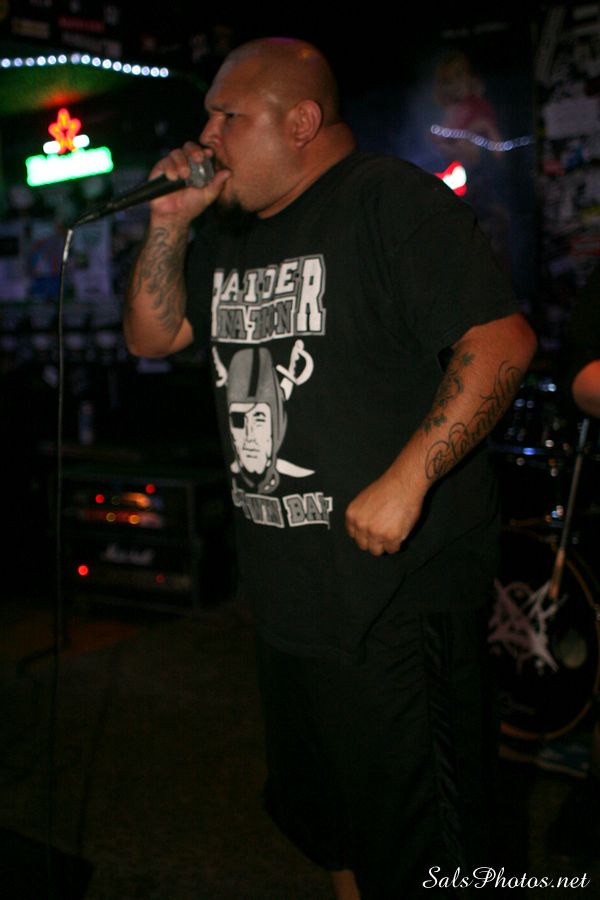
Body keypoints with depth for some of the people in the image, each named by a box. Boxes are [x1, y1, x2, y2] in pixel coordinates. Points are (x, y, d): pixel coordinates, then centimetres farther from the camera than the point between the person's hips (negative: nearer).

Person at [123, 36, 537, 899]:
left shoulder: (391, 199, -12)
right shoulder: (225, 230, 12)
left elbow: (503, 340, -20)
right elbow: (153, 337, 12)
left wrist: (404, 480, -25)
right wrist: (169, 223, -1)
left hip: (399, 580, -8)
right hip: (283, 586, 8)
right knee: (316, 810, 24)